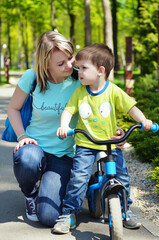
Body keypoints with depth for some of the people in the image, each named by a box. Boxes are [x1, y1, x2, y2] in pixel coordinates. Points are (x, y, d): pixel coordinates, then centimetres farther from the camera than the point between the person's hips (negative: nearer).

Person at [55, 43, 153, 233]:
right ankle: (68, 213, -1)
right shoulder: (79, 91, 0)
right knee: (78, 177, -14)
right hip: (85, 144, 0)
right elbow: (68, 110, -3)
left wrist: (144, 120, -23)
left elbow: (130, 107, -6)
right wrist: (64, 126, -22)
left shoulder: (113, 91, -4)